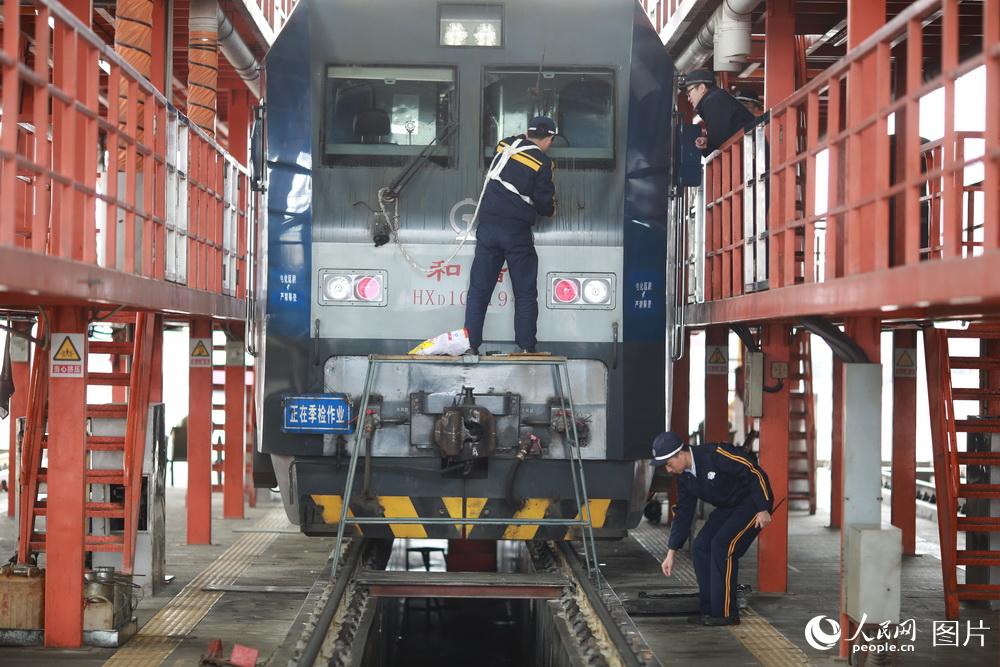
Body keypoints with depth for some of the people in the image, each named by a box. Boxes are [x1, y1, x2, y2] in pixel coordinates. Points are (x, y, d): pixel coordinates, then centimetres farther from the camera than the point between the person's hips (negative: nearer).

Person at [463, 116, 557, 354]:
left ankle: (470, 344, 4)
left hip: (488, 227, 4)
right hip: (518, 232, -4)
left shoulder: (505, 146, 6)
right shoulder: (542, 163, -7)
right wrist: (551, 210, 15)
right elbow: (545, 204, -5)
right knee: (525, 294, 7)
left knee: (479, 289, 7)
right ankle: (526, 347, 5)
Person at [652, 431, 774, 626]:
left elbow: (755, 473, -24)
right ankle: (709, 610, 7)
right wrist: (671, 554, 6)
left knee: (722, 546, -19)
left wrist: (763, 509, -23)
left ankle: (725, 613, -13)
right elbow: (683, 514, 7)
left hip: (752, 502, -9)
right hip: (728, 507, 9)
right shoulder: (684, 477, -1)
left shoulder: (716, 455, -28)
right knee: (701, 547, -1)